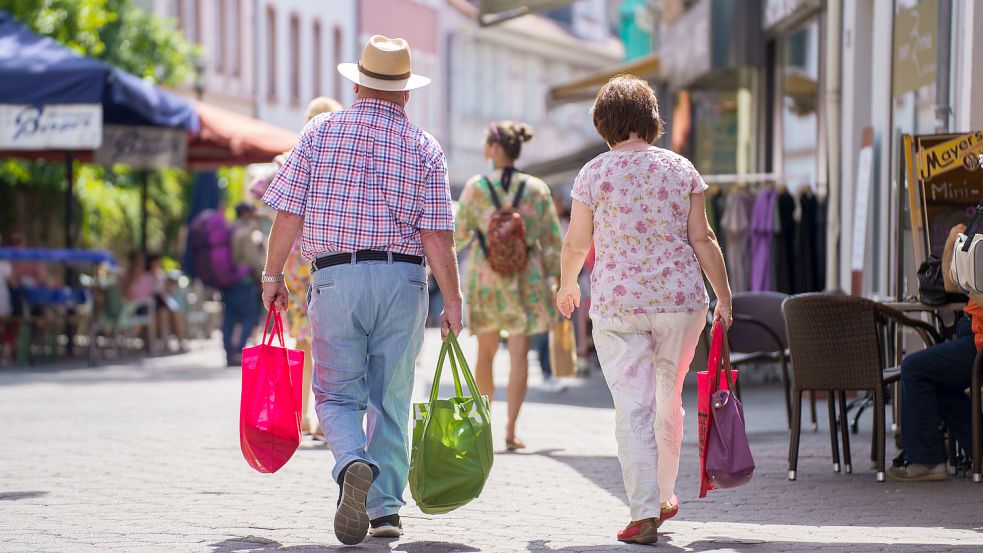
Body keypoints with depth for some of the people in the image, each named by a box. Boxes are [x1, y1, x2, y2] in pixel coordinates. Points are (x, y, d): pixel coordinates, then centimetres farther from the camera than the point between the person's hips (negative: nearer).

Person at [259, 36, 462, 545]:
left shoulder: (320, 131, 2)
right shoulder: (424, 148, 2)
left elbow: (289, 212, 0)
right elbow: (437, 236, -4)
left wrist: (273, 275, 10)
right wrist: (453, 301, 2)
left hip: (336, 277, -1)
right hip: (403, 279, 1)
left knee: (337, 394, 5)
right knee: (390, 399, 11)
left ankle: (354, 465, -24)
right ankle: (385, 508, 12)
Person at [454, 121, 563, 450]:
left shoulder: (475, 187, -5)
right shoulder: (536, 189, 0)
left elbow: (459, 235, 1)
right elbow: (553, 240, 1)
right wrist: (555, 276, 9)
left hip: (485, 276, 0)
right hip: (526, 277, 0)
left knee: (486, 352, 15)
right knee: (519, 354, -2)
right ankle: (510, 430, -9)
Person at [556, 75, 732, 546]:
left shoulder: (594, 173, -3)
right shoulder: (681, 169, 3)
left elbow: (576, 244, 1)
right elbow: (702, 238, 2)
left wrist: (567, 286, 20)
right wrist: (724, 295, 10)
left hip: (617, 302, -2)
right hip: (680, 298, 2)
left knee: (632, 405, -2)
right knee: (668, 398, 18)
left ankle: (644, 512, -10)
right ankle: (665, 497, 31)